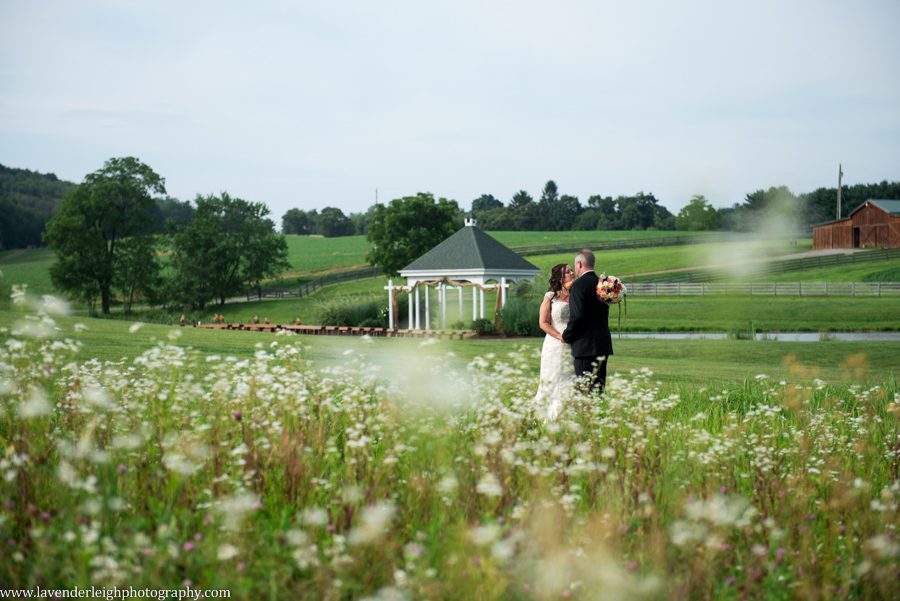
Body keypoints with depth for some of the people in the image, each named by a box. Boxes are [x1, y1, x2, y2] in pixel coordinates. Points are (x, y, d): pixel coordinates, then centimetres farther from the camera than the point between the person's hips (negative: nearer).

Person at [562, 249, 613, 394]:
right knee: (599, 386, 11)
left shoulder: (579, 284, -12)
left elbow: (577, 315, -18)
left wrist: (566, 336, -4)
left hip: (585, 346, -8)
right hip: (603, 344, 8)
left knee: (585, 389, -7)